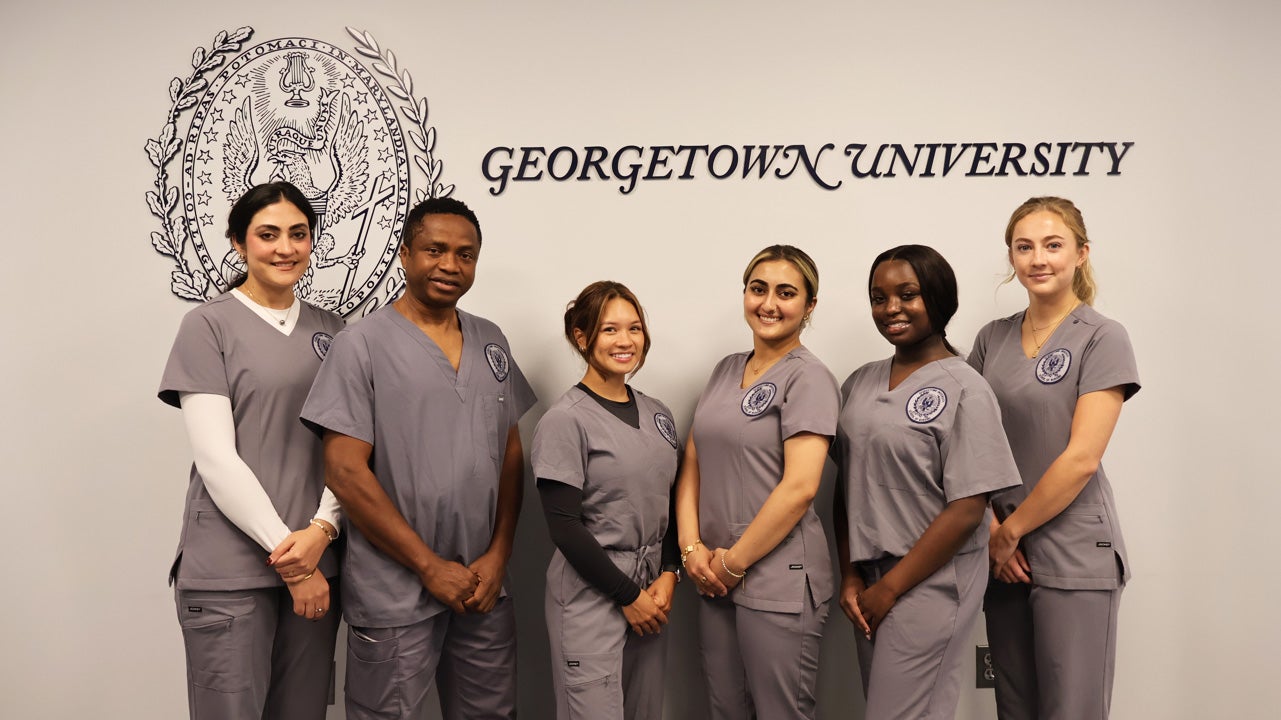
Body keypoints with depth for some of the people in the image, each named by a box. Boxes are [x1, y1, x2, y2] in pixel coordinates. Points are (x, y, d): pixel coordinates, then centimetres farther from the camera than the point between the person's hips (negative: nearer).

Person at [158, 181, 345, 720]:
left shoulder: (331, 330, 10)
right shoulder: (209, 324, -3)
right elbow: (216, 458, -9)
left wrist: (321, 530, -10)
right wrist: (285, 548, -12)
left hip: (315, 562, 4)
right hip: (229, 572, -4)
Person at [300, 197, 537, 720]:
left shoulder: (491, 342, 8)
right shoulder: (363, 344, -7)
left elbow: (512, 455, 10)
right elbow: (346, 472, -11)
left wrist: (498, 556, -1)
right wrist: (431, 566, -11)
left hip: (484, 585, 5)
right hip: (395, 593, -4)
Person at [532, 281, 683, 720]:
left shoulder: (656, 414, 9)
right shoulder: (565, 420, -11)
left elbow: (671, 503, 13)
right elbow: (564, 527, -13)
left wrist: (668, 577, -2)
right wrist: (628, 595, -10)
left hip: (651, 592, 6)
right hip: (591, 595, -6)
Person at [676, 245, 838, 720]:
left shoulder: (808, 377, -9)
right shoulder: (727, 370, 12)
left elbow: (800, 487, -17)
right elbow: (692, 463, 10)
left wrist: (734, 562, -12)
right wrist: (692, 547, -2)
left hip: (777, 578, -6)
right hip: (714, 579, 6)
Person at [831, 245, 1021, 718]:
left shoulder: (963, 389, -10)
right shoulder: (860, 384, 7)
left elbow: (968, 510, -14)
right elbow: (847, 488, 10)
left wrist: (891, 588, -11)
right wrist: (850, 577, 1)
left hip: (930, 582, -5)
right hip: (869, 583, 5)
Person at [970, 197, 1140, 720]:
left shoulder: (1101, 338, -6)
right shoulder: (993, 339, 9)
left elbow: (1081, 458, -13)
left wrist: (1011, 530, -9)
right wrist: (991, 530, -5)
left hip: (1074, 557, -4)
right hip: (1005, 558, 5)